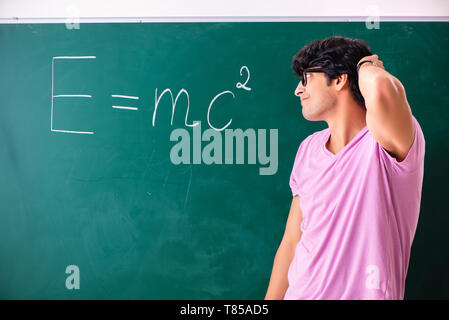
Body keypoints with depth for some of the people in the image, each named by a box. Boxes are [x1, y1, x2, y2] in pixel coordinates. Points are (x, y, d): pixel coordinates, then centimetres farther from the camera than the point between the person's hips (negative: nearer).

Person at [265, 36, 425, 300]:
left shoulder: (384, 143, -13)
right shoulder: (309, 149, 7)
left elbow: (379, 89, -36)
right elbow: (291, 243, 10)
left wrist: (368, 66, -14)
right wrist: (271, 299, 8)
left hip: (363, 293, -4)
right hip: (297, 293, 4)